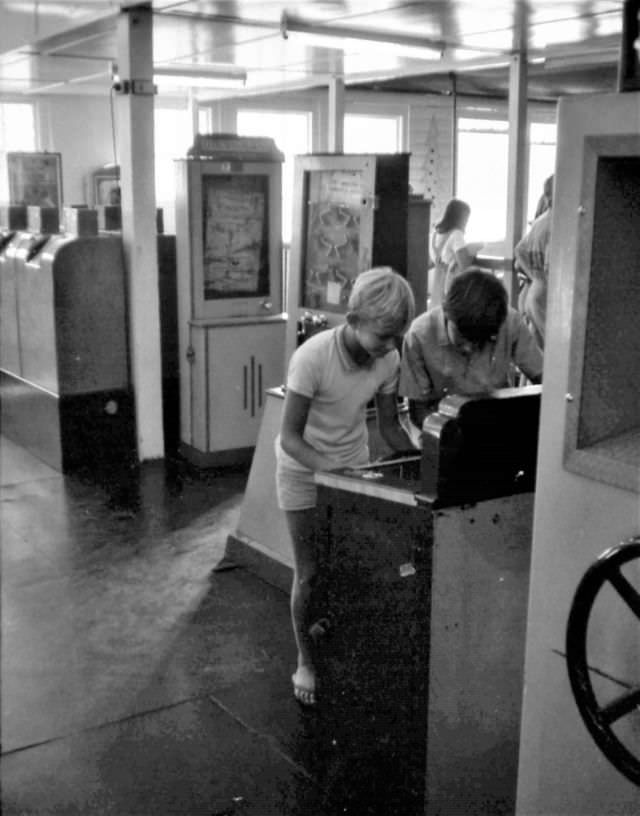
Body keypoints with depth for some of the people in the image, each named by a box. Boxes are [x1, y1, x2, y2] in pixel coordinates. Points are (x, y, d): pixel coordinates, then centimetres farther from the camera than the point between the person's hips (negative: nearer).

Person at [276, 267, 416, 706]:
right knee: (311, 573, 4)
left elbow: (390, 427, -2)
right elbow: (290, 436, -26)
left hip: (354, 466, 4)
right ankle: (307, 662, 23)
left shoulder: (388, 360, -14)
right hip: (305, 472, -4)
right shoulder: (313, 357, -29)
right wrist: (330, 471, -38)